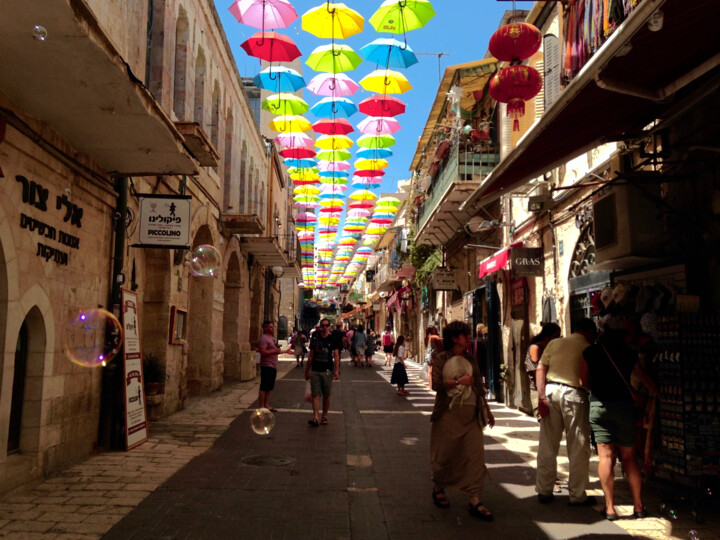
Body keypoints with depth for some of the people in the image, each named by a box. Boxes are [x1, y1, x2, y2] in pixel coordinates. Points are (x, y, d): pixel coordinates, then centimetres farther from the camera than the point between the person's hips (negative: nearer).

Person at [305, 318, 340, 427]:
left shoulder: (332, 339, 1)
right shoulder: (315, 339, 7)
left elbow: (336, 356, -2)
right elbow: (311, 356, 12)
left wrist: (337, 370, -13)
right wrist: (307, 371, 12)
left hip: (327, 371, -1)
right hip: (315, 371, 1)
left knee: (326, 395, 8)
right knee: (315, 395, -6)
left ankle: (324, 417, 20)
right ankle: (315, 418, -11)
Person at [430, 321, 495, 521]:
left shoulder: (471, 359, 13)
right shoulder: (442, 359, -3)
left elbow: (479, 387, 19)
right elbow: (436, 384, -15)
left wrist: (488, 411, 19)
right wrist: (459, 380, -14)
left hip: (471, 414, 5)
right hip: (449, 413, -4)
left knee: (476, 455, -4)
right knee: (445, 454, 6)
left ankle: (475, 501, 1)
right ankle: (438, 488, 31)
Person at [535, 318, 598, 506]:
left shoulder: (554, 343, 12)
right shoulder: (587, 348, 2)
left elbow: (540, 369, 3)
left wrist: (541, 396, 0)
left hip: (550, 390, 4)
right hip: (574, 393, -4)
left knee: (547, 445, 11)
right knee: (578, 448, 9)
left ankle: (544, 491, 19)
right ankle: (577, 495, 16)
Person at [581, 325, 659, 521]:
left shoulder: (590, 352, 1)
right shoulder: (629, 354, 5)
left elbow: (584, 382, 5)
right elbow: (644, 379, 17)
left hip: (598, 405, -1)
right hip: (624, 404, 1)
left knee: (606, 456, -1)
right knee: (629, 457, 11)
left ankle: (610, 508, -1)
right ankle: (638, 506, 14)